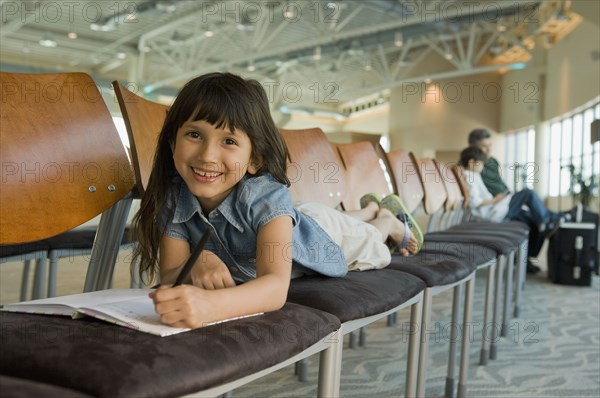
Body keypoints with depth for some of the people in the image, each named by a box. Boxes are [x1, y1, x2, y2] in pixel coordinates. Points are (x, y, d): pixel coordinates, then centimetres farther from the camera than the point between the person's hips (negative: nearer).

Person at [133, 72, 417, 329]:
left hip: (323, 234, -4)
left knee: (371, 246, 28)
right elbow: (169, 277, -32)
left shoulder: (267, 196, -48)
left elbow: (276, 287, -60)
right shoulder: (173, 198, -35)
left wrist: (209, 304, -78)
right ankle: (369, 209, 65)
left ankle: (387, 220, 60)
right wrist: (196, 265, -55)